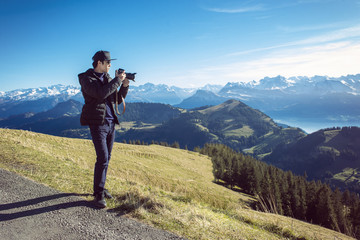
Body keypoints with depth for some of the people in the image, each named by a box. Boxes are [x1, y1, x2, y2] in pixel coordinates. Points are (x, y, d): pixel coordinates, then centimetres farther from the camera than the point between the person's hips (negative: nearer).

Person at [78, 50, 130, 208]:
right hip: (98, 123, -7)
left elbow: (117, 100, 16)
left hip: (111, 123, 7)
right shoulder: (87, 79, -6)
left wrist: (125, 86, 0)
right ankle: (99, 194, 0)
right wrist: (117, 80, -16)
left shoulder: (108, 79, 14)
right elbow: (101, 94, -24)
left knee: (107, 158, 10)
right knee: (102, 158, -11)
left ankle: (100, 187, 24)